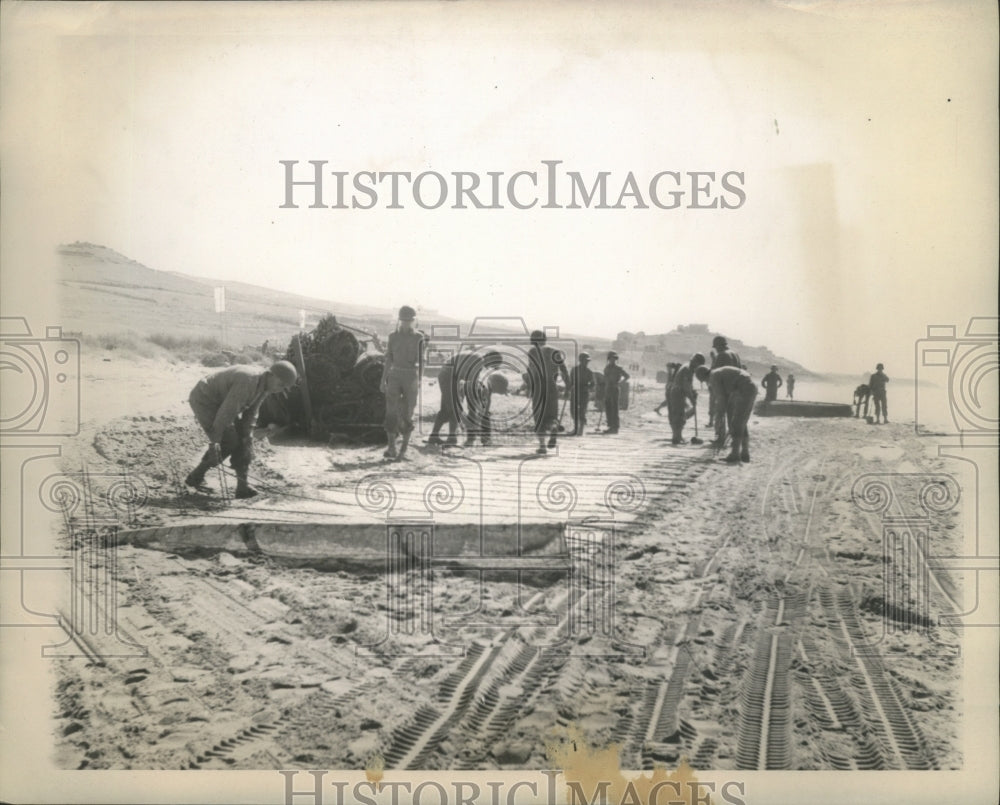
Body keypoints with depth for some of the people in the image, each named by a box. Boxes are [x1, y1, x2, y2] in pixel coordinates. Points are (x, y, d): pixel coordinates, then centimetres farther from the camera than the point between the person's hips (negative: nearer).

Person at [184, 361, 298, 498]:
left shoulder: (264, 383, -6)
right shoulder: (248, 382, -34)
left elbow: (251, 412, -1)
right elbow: (226, 412, -32)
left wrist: (247, 436, -6)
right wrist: (215, 441, -27)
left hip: (220, 401, 9)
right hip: (204, 401, -9)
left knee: (244, 439, 1)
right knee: (228, 443, -13)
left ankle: (242, 485, 2)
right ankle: (195, 476, 3)